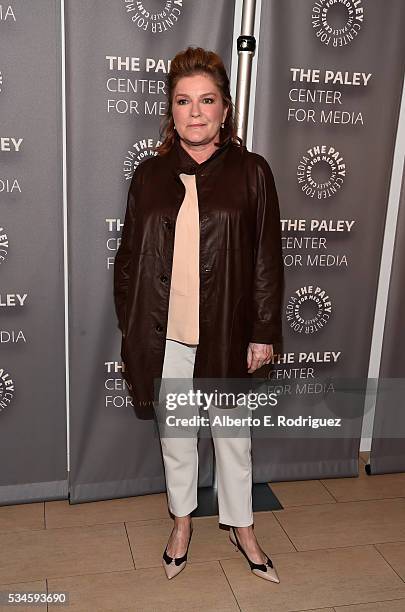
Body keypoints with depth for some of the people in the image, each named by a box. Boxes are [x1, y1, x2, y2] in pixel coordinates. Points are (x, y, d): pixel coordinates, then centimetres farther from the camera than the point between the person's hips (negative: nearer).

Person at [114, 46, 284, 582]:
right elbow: (129, 256, 5)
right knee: (174, 432, 17)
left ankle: (242, 526, 38)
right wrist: (130, 328, 3)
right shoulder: (150, 174, 2)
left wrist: (264, 333, -5)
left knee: (233, 434, 15)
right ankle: (182, 521, 40)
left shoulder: (251, 171, -3)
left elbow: (267, 259, -3)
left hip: (226, 331, -1)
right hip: (164, 333, 2)